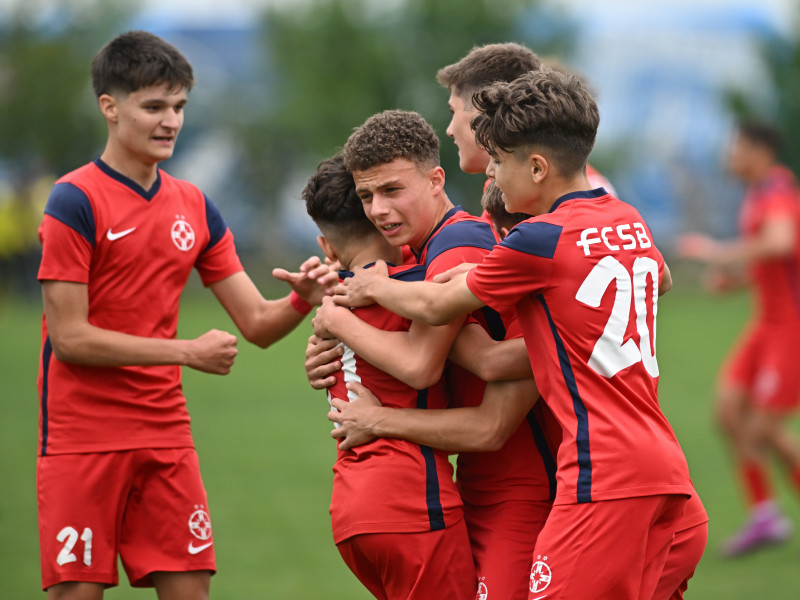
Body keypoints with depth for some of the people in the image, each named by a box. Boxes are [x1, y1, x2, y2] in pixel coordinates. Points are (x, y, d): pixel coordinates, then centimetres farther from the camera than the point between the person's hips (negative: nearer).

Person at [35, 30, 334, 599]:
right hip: (82, 439, -6)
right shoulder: (76, 200, -9)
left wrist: (301, 299, -12)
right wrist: (188, 352, -14)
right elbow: (69, 337, -14)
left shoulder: (193, 206, 10)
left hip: (166, 436, 6)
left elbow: (257, 324, 11)